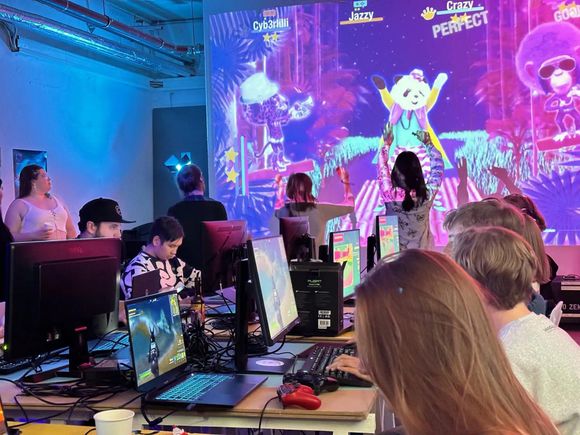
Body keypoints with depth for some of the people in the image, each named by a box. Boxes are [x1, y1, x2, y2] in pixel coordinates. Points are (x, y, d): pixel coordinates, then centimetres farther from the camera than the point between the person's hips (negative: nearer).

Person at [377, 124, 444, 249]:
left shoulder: (391, 195, -21)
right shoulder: (428, 194, -17)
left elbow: (383, 168, -3)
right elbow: (438, 166, 1)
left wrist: (387, 144, 8)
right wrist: (428, 143, 11)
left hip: (396, 252, -1)